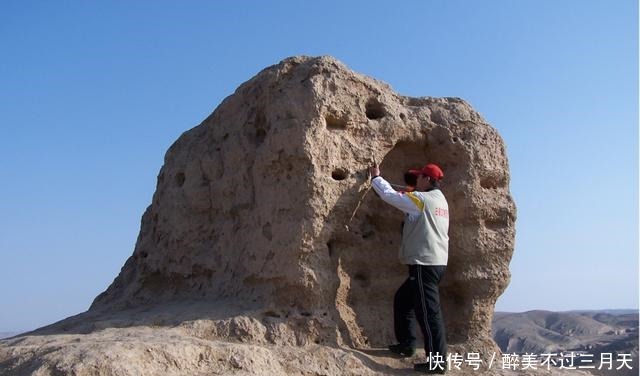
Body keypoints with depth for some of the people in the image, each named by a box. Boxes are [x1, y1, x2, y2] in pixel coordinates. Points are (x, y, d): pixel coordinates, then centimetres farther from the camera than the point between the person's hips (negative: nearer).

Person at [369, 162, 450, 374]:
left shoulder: (422, 199, -12)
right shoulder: (439, 201, 16)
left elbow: (389, 195, -9)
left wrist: (376, 177, 6)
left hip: (425, 263, -10)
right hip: (435, 262, 10)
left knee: (428, 312, -7)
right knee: (402, 299, 20)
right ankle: (406, 344, 26)